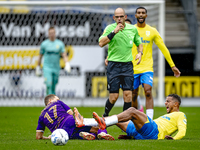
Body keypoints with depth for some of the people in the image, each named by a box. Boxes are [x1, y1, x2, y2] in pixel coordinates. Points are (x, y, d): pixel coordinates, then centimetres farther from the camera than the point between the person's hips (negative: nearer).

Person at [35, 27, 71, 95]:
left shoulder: (60, 44, 2)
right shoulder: (44, 44, 0)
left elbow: (64, 55, -3)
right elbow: (40, 56, 9)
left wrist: (67, 64, -20)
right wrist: (38, 68, 10)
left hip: (56, 68, 2)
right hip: (47, 68, -2)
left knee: (53, 87, 9)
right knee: (49, 85, -18)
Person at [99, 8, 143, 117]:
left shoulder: (133, 29, 7)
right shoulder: (110, 28, -4)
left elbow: (138, 42, 23)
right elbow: (101, 43, -17)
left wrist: (140, 52, 4)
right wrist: (114, 32, -22)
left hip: (128, 64, 3)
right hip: (113, 64, -3)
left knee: (128, 94, -7)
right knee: (114, 96, -4)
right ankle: (105, 115, 21)